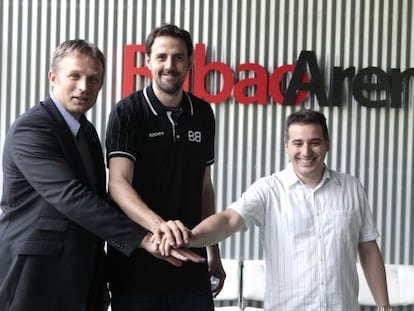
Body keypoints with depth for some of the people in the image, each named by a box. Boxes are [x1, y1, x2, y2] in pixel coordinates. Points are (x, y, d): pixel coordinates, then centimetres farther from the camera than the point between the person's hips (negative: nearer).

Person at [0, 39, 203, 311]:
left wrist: (100, 287, 17)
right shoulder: (30, 129, -14)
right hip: (35, 282, -8)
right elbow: (71, 197, -26)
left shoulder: (87, 132, 13)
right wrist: (142, 237, -29)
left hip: (80, 282, 8)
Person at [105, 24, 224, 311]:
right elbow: (118, 184, -19)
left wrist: (213, 250, 15)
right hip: (136, 261, -4)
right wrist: (158, 224, -36)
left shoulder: (202, 114, 7)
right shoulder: (128, 113, -7)